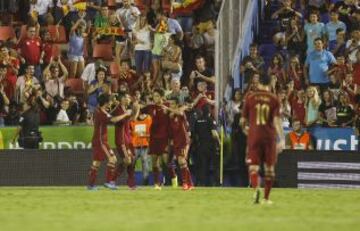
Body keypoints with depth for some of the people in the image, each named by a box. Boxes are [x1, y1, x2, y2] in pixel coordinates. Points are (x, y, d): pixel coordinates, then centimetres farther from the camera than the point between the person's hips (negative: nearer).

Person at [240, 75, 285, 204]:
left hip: (254, 135, 0)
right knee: (269, 168, 12)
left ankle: (256, 188, -32)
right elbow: (277, 120, -10)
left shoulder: (250, 98, 2)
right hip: (269, 136, 0)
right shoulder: (274, 100, 0)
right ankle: (266, 197, 16)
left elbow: (243, 120, 7)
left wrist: (246, 130, 28)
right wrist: (282, 139, -13)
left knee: (253, 166, -3)